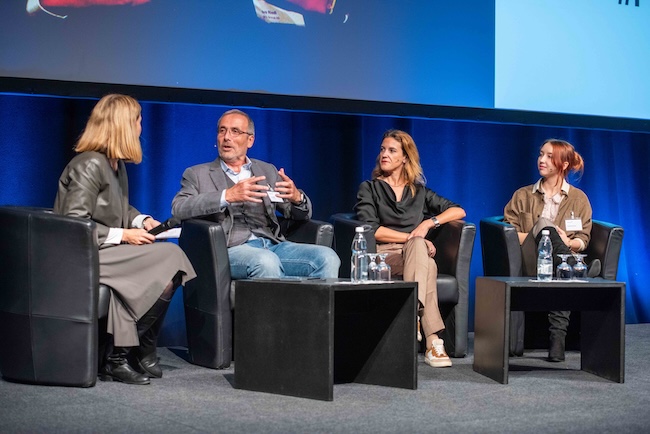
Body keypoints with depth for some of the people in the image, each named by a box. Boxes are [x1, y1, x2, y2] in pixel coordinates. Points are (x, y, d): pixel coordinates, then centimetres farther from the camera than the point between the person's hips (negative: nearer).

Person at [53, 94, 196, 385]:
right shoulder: (90, 165, -14)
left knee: (168, 271, -14)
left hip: (108, 251, 9)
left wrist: (141, 220, 7)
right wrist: (123, 235, -19)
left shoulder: (116, 164, 14)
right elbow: (74, 223, -19)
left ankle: (142, 350, -5)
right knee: (170, 258, -20)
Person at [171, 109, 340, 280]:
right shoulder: (197, 174, 14)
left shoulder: (268, 171, 23)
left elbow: (301, 214, 21)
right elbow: (178, 208, -5)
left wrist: (297, 197, -5)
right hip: (230, 248, -4)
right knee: (266, 261, -37)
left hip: (273, 245, 4)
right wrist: (227, 196, -19)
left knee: (327, 257, -22)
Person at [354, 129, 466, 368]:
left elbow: (458, 211, 16)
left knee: (417, 246, -38)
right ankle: (433, 341, -50)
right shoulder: (369, 189, 13)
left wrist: (429, 222, -2)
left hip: (415, 252, 3)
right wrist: (411, 237, -11)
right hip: (382, 255, -3)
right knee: (429, 266, -37)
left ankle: (412, 313, -51)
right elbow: (371, 229, -4)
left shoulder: (419, 192, 22)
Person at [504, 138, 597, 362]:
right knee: (544, 224, -32)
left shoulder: (579, 198, 20)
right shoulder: (523, 195, 20)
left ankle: (557, 335, -46)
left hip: (564, 256, 0)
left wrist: (568, 242, -11)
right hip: (531, 261, 0)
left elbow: (583, 239, 12)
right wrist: (538, 235, -8)